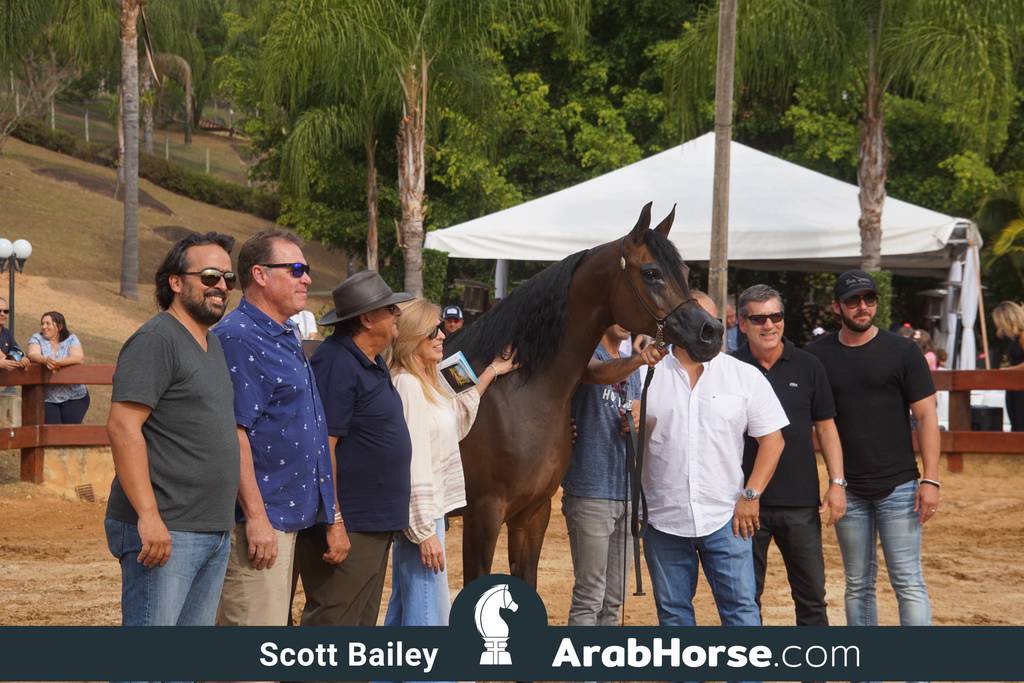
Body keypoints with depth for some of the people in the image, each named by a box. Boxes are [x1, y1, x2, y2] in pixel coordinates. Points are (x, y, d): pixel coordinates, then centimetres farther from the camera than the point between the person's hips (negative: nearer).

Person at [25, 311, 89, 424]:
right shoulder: (36, 339, 6)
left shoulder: (71, 340, 5)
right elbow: (32, 355, -12)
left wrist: (58, 363, -30)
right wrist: (45, 361, -36)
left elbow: (79, 358, -13)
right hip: (47, 399, 0)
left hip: (74, 398, 0)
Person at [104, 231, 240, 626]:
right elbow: (122, 427, -18)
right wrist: (148, 516, -25)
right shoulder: (155, 341, -10)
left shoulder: (212, 345, 20)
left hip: (215, 531, 9)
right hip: (165, 532, -9)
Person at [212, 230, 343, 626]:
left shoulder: (287, 337, 18)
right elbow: (234, 433, -20)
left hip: (290, 514, 10)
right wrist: (255, 516, -23)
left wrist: (332, 519, 23)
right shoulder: (238, 338, -14)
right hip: (258, 519, -10)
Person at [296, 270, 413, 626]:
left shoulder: (373, 362, 14)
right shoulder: (337, 364, -18)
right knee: (332, 620, -9)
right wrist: (332, 522, -24)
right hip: (348, 528, -11)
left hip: (376, 525, 11)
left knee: (363, 621, 16)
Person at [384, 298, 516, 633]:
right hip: (421, 515, -11)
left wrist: (490, 373, 36)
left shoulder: (426, 382, 13)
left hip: (426, 511, 11)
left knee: (403, 610, 15)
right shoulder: (408, 385, -17)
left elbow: (455, 418, 33)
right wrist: (425, 530, -22)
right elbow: (412, 465, -21)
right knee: (431, 617, -10)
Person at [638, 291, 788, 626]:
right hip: (663, 519, 1)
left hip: (724, 518, -1)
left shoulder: (746, 376, 2)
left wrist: (751, 495, -5)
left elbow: (771, 438, 4)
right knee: (672, 611, 9)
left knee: (741, 606, -3)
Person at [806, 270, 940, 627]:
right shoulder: (818, 354, 5)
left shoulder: (903, 351, -1)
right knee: (858, 585, 9)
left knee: (908, 582, -5)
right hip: (848, 492, 3)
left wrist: (930, 480, -10)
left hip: (898, 488, -3)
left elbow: (926, 417, -2)